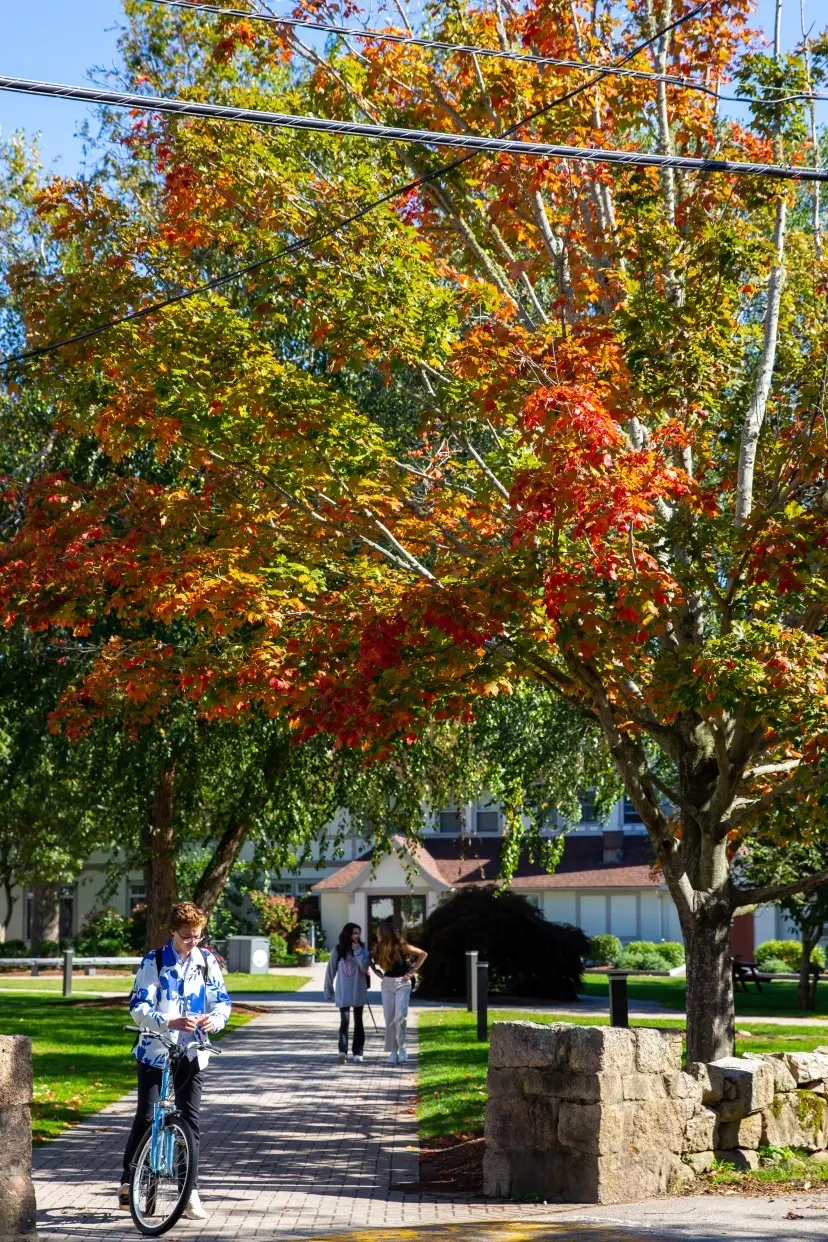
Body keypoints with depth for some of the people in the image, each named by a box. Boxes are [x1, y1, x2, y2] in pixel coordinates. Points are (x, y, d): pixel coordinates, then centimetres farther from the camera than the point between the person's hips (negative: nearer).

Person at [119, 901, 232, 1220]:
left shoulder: (207, 962, 1)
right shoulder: (154, 962, -8)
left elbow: (222, 1001, 6)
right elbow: (138, 1008, -14)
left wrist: (215, 1019, -18)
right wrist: (171, 1022, -31)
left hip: (191, 1054, 2)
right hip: (155, 1051, -2)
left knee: (190, 1121, 3)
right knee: (145, 1118, -1)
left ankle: (190, 1193, 8)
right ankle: (128, 1182, 17)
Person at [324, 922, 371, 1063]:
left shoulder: (362, 949, -1)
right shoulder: (337, 951, -2)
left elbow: (365, 968, -14)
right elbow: (331, 971, 4)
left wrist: (358, 951, -18)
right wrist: (329, 990, 6)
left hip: (359, 992, 1)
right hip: (343, 993, -1)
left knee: (358, 1022, 7)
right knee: (344, 1021, -10)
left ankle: (358, 1053, 10)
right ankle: (342, 1051, -19)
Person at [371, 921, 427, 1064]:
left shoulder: (401, 947, -12)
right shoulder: (379, 949, 1)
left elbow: (423, 954, -6)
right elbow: (374, 963, 18)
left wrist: (412, 972, -7)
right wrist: (380, 974, 1)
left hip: (402, 984, -4)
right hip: (387, 984, 4)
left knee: (400, 1016, -16)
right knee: (389, 1019, 2)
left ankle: (402, 1048, -2)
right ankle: (393, 1051, 7)